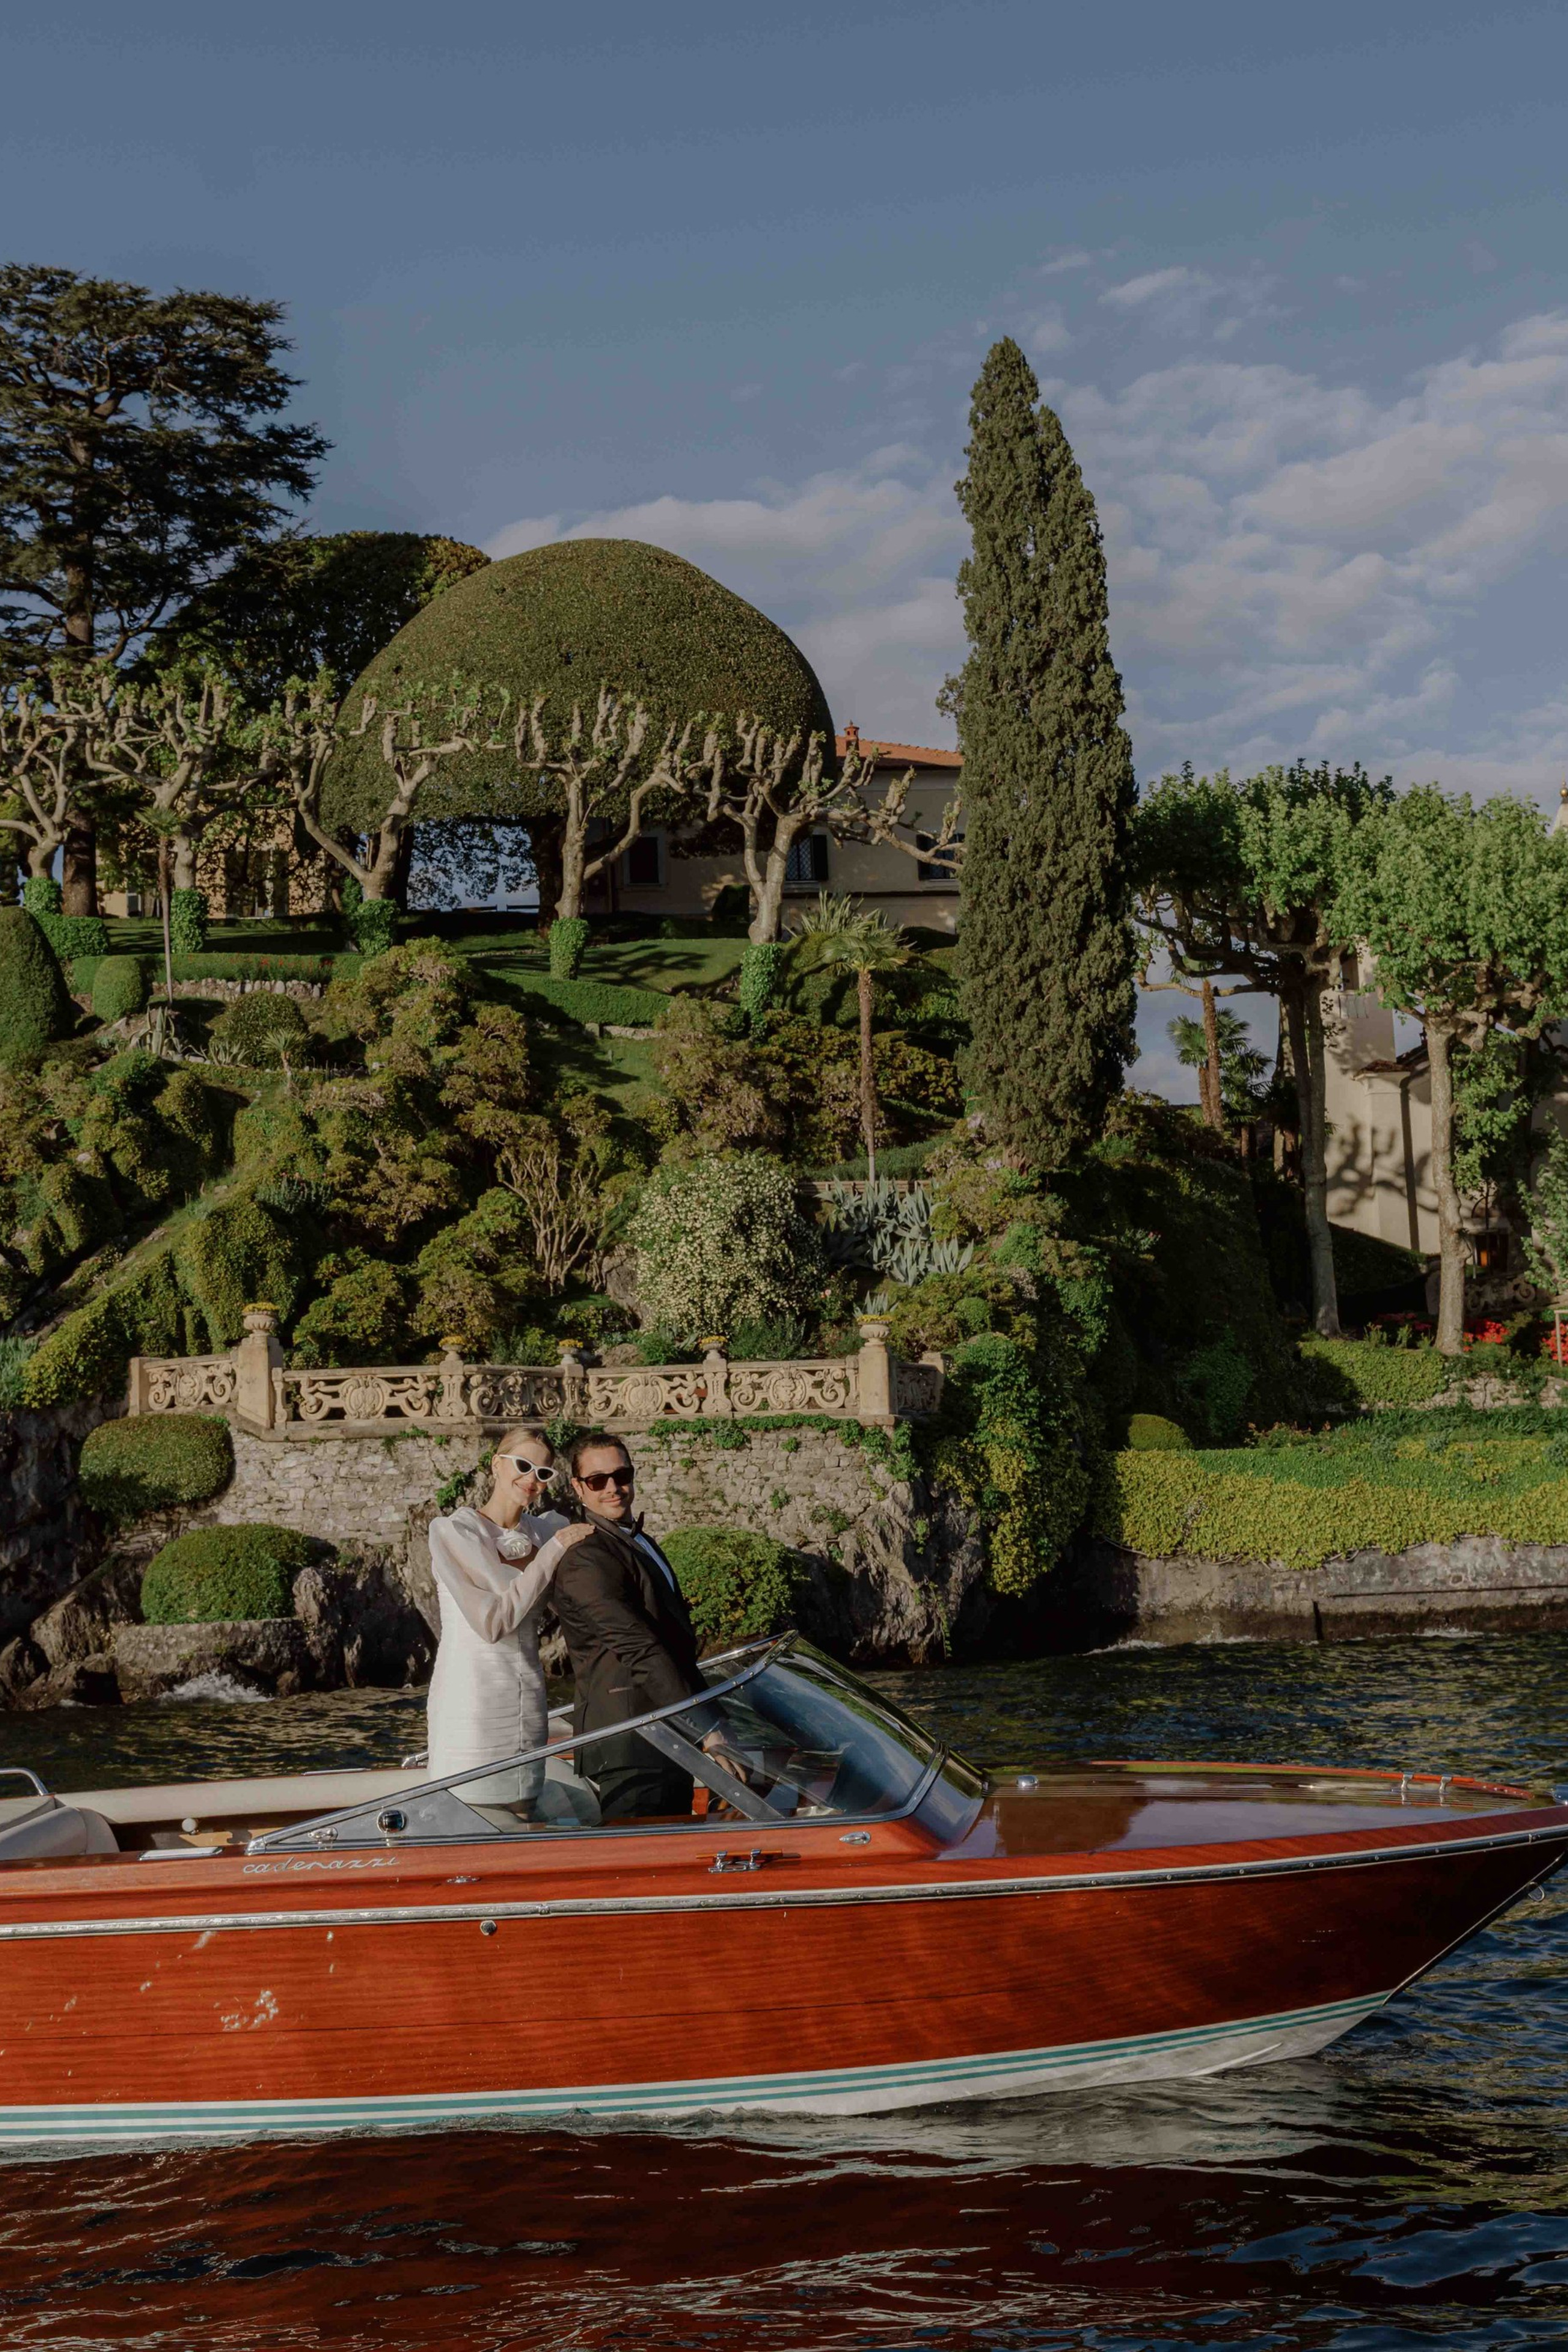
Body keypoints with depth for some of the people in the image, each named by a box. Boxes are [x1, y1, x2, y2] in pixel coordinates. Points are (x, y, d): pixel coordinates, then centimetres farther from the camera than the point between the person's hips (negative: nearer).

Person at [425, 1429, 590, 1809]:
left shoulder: (544, 1530, 11)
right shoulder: (452, 1531, -5)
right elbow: (493, 1620, -14)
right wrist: (554, 1550, -12)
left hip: (528, 1710, 6)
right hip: (470, 1705, -6)